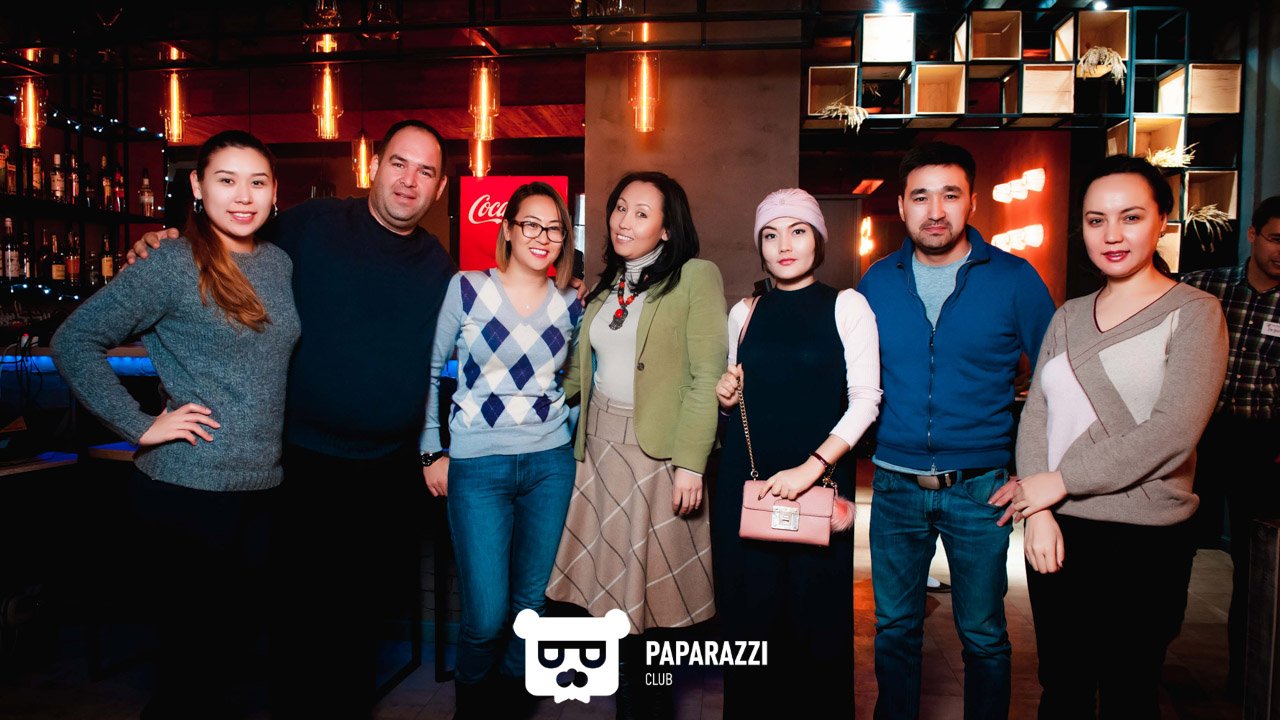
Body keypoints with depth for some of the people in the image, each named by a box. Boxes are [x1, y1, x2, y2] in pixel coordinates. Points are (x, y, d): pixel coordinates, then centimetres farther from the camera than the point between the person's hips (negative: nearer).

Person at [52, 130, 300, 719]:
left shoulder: (281, 263, 7)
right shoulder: (173, 265, -10)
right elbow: (74, 341, -9)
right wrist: (140, 426, -13)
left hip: (263, 487, 6)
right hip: (189, 489, -6)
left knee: (237, 641, 17)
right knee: (196, 648, 6)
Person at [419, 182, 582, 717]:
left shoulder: (570, 305, 3)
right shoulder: (467, 289, -5)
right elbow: (429, 371, 1)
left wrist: (568, 430, 2)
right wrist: (432, 451, 0)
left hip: (550, 465, 3)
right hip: (478, 467, -3)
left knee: (532, 601, 13)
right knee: (486, 615, -2)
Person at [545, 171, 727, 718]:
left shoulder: (695, 278, -6)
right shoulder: (605, 287, 14)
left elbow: (706, 378, -12)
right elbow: (581, 370, 15)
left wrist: (691, 463, -17)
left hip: (657, 451, -5)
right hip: (599, 448, 6)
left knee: (647, 596, 4)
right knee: (612, 592, 10)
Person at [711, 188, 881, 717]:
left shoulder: (846, 306, 0)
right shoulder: (745, 313, 11)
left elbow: (865, 399, -7)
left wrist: (813, 466, -18)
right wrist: (727, 397, -2)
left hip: (819, 479, -3)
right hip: (745, 480, 3)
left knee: (819, 619, 3)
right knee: (748, 615, 6)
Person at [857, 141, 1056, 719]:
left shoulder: (1014, 279, -4)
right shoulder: (876, 282, 3)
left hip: (978, 487, -2)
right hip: (894, 486, 2)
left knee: (982, 636, 10)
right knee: (894, 627, 15)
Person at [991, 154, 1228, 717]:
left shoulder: (1193, 313, -5)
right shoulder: (1069, 317, 10)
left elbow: (1172, 432, -16)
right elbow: (1035, 414, 3)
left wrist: (1060, 481, -13)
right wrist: (1038, 512, -9)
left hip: (1143, 542, -4)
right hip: (1056, 533, 4)